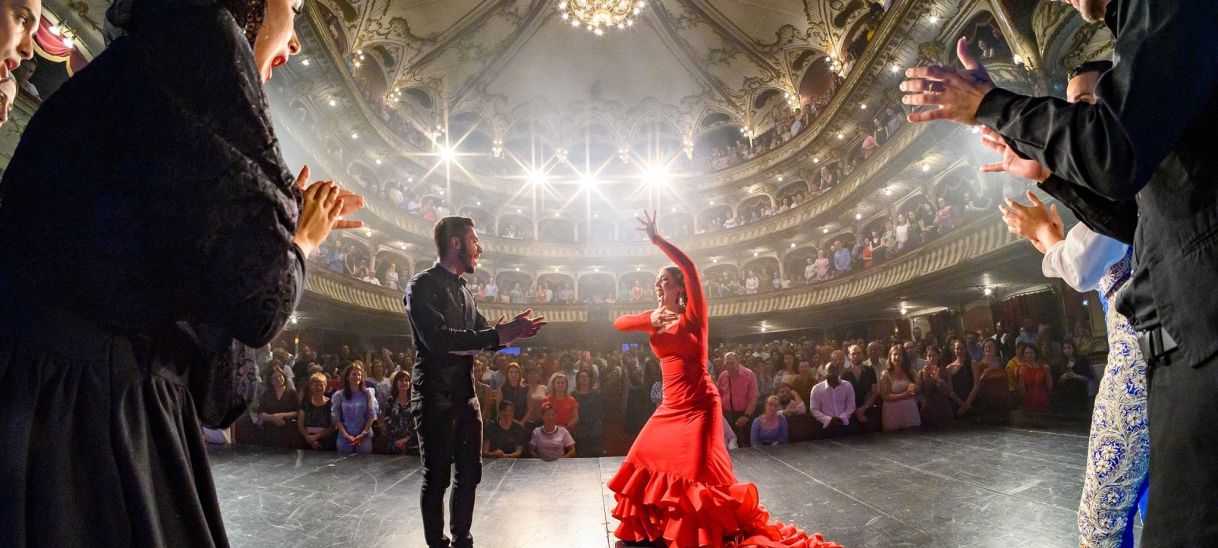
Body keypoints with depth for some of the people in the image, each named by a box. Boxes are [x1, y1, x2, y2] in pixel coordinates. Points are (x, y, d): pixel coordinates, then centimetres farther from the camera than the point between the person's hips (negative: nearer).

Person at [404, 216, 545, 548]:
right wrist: (496, 335, -24)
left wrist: (511, 332, -1)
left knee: (469, 474, 14)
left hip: (465, 396, 8)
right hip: (435, 397, -8)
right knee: (437, 477, 2)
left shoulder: (463, 291, 14)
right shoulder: (423, 285, -12)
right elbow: (437, 337, -26)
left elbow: (480, 336, 20)